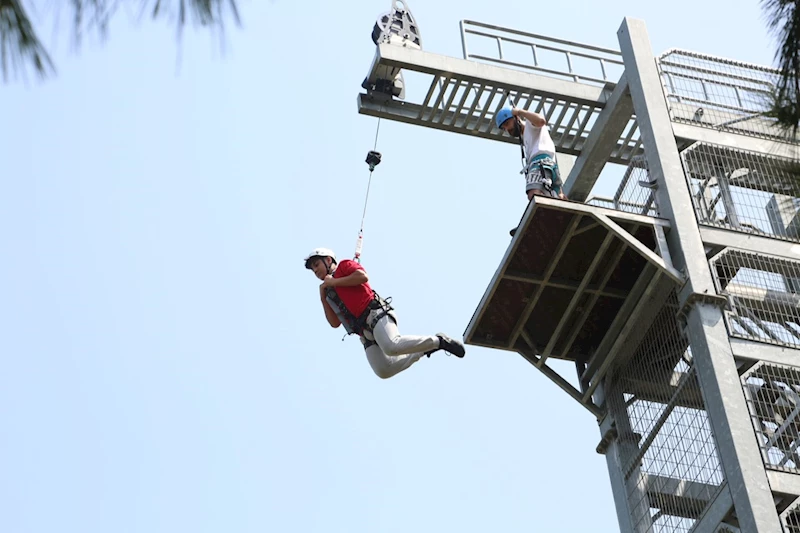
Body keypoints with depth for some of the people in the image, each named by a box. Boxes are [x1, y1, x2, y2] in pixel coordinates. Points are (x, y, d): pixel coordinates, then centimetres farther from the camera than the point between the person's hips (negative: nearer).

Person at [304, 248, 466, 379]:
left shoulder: (344, 266, 10)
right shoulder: (330, 293, 29)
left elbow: (363, 276, -11)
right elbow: (335, 323, 21)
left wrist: (333, 282, -2)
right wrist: (323, 297, 15)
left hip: (376, 314, -7)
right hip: (366, 333, 7)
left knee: (391, 346, -35)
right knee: (383, 371, -13)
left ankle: (438, 341, -17)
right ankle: (423, 349, 7)